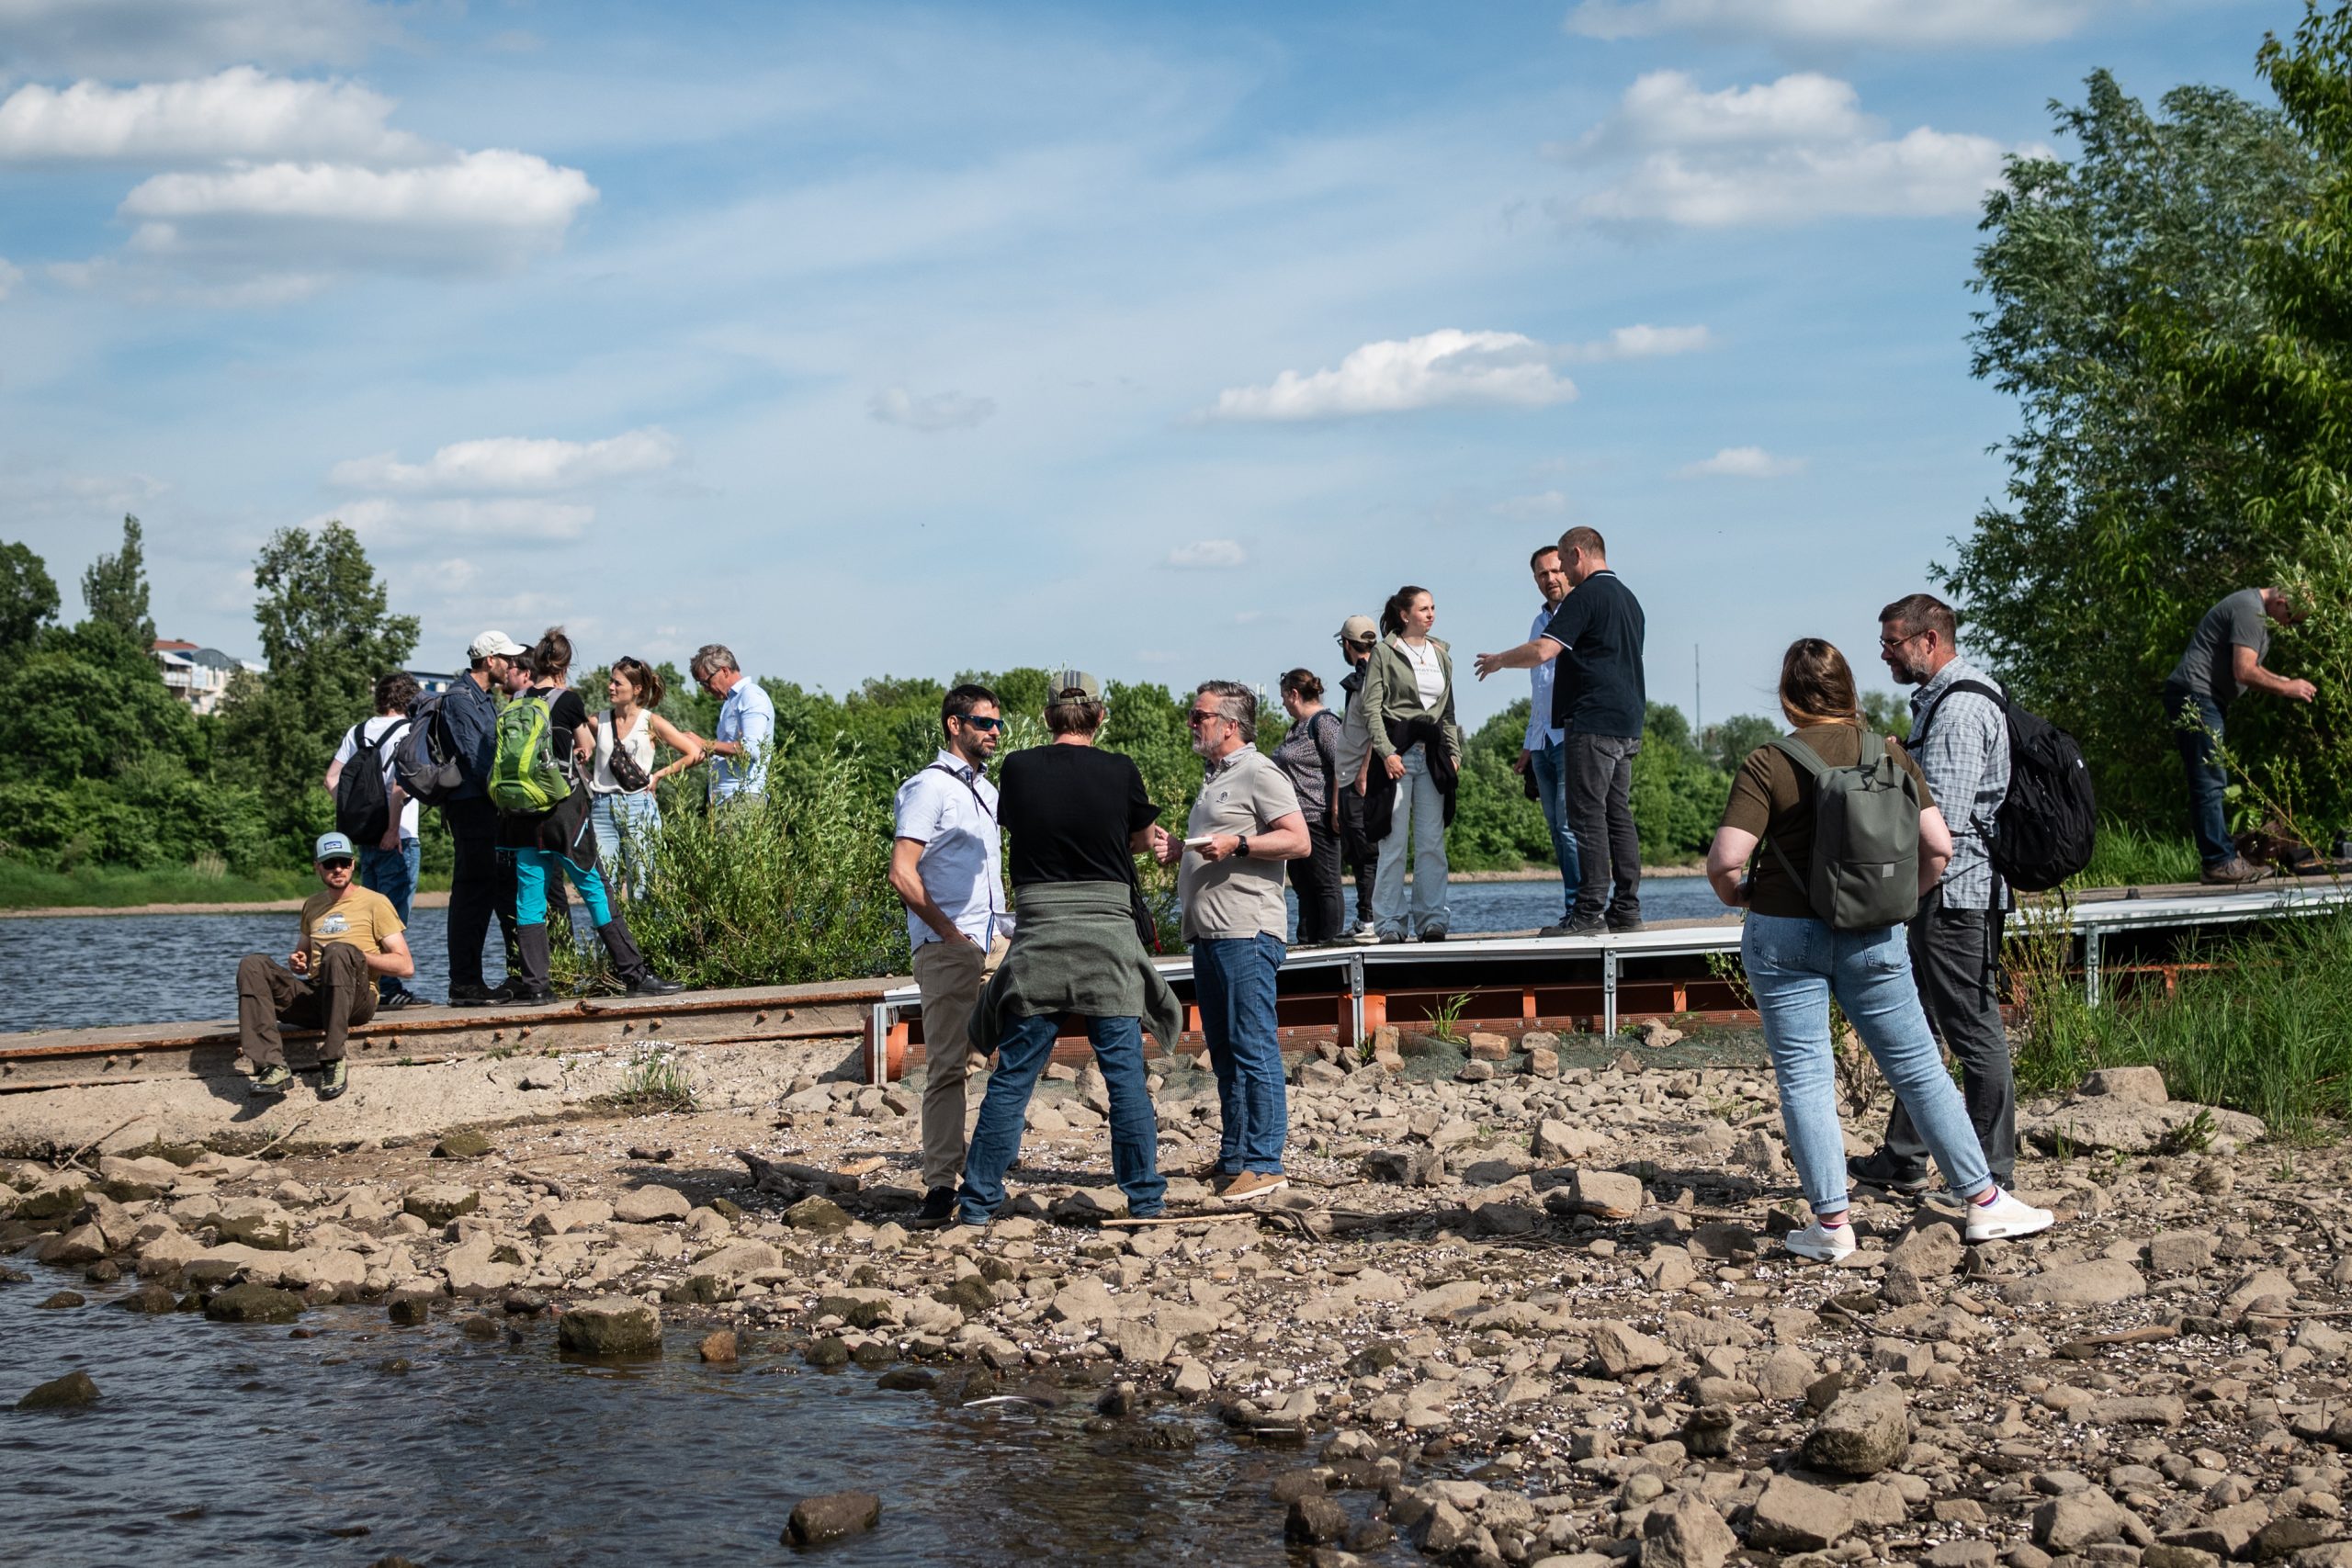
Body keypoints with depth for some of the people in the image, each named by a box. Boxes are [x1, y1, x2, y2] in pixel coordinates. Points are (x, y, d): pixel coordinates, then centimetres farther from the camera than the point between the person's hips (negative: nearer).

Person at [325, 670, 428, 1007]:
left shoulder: (356, 732, 12)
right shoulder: (404, 731, -8)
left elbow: (331, 779, 10)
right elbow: (399, 783, -20)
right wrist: (393, 829, -18)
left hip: (365, 837, 7)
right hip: (397, 839, -7)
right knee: (394, 916, -6)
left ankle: (370, 988, 14)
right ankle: (391, 989, -8)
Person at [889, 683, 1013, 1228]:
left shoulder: (985, 787, 20)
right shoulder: (930, 786, -6)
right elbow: (902, 873, -13)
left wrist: (1004, 921, 16)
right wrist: (950, 933, -15)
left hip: (994, 944, 8)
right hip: (948, 949, -8)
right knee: (947, 1066, -9)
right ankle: (940, 1184, -9)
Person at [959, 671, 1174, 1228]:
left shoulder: (1017, 769, 0)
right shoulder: (1119, 771, -3)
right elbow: (1143, 838, 13)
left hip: (1038, 937, 1)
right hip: (1109, 937, -1)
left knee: (1012, 1076, 7)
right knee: (1126, 1076, 6)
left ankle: (978, 1201, 10)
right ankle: (1145, 1198, 10)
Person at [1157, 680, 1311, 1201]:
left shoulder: (1258, 773, -5)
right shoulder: (1215, 778, 23)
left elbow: (1298, 840, -14)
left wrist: (1236, 844, -21)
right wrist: (1179, 849, 15)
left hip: (1246, 932, -10)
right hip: (1209, 933, 10)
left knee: (1255, 1050, -10)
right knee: (1224, 1053, 11)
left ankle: (1264, 1164, -10)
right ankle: (1232, 1160, 16)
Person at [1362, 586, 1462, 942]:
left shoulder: (1441, 655, 17)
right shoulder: (1384, 653, 0)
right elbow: (1371, 708, -5)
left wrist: (1454, 752, 13)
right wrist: (1387, 751, -14)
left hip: (1433, 753, 5)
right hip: (1397, 751, -5)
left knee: (1432, 842, 2)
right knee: (1394, 842, -5)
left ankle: (1432, 919, 6)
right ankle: (1390, 923, -2)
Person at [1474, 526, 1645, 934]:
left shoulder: (1587, 595, -10)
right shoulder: (1628, 598, 19)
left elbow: (1541, 651, -17)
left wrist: (1498, 660, 0)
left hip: (1592, 724, -9)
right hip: (1627, 725, 9)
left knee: (1588, 816, -9)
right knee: (1619, 815, 9)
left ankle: (1591, 911, -11)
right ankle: (1626, 909, 9)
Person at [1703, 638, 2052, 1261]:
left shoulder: (1767, 765, -9)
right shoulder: (1888, 754, 1)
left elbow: (1724, 859, -17)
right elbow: (1938, 845, -4)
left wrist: (1738, 894, 4)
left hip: (1784, 936, -3)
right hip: (1873, 940, 3)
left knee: (1803, 1075, 5)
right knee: (1918, 1068, 11)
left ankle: (1831, 1223, 4)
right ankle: (1985, 1202, 17)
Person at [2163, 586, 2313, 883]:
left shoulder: (2252, 608, 19)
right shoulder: (2250, 611, -15)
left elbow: (2248, 668, 26)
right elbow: (2244, 672, -21)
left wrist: (2284, 682, 12)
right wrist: (2286, 689, -10)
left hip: (2200, 700, 11)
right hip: (2195, 697, -11)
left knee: (2211, 783, 11)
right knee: (2210, 782, -11)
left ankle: (2219, 860, 13)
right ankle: (2220, 861, -12)